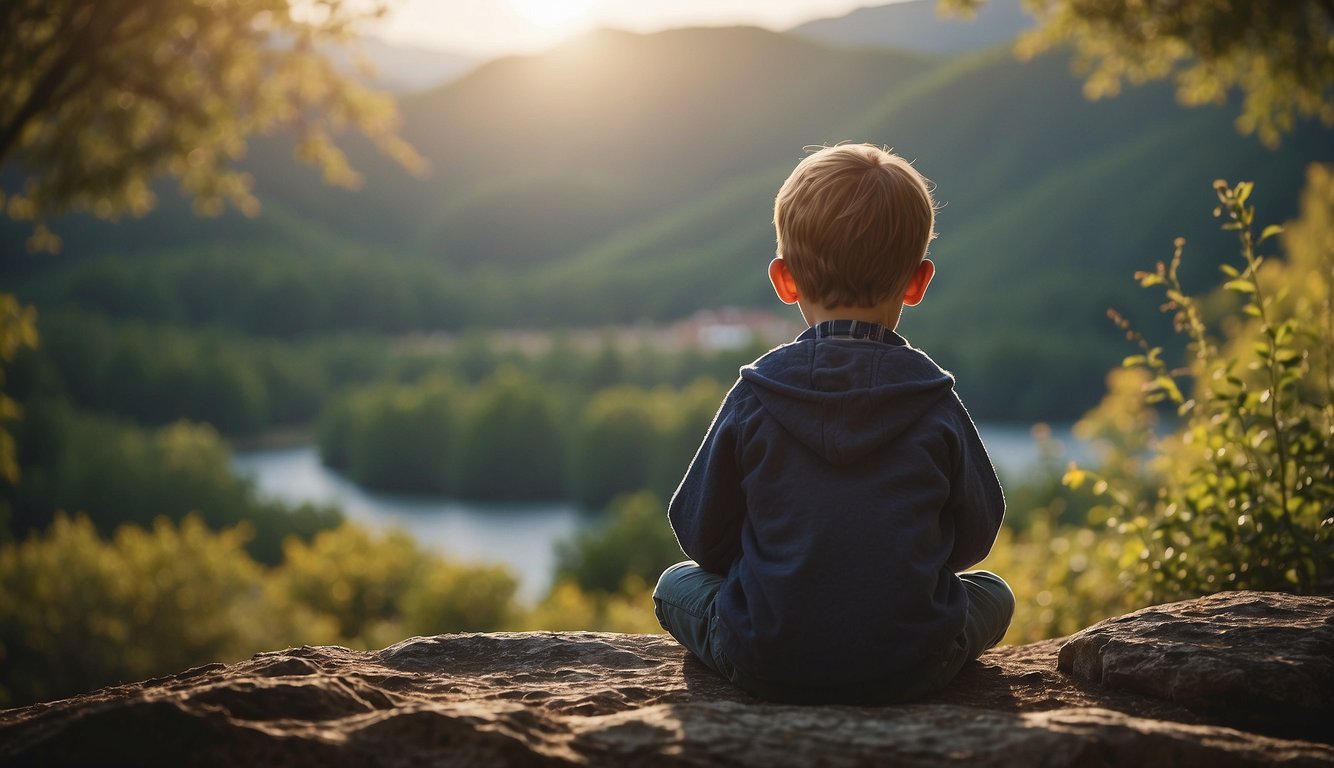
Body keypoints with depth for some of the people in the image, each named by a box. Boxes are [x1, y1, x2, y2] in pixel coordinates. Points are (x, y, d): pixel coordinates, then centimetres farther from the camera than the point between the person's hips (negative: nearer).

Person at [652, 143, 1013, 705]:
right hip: (914, 670, 1)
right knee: (992, 592, 29)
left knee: (676, 584, 26)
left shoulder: (754, 396, -7)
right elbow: (974, 537, 6)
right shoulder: (936, 402, -6)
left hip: (766, 667, -1)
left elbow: (701, 536, 2)